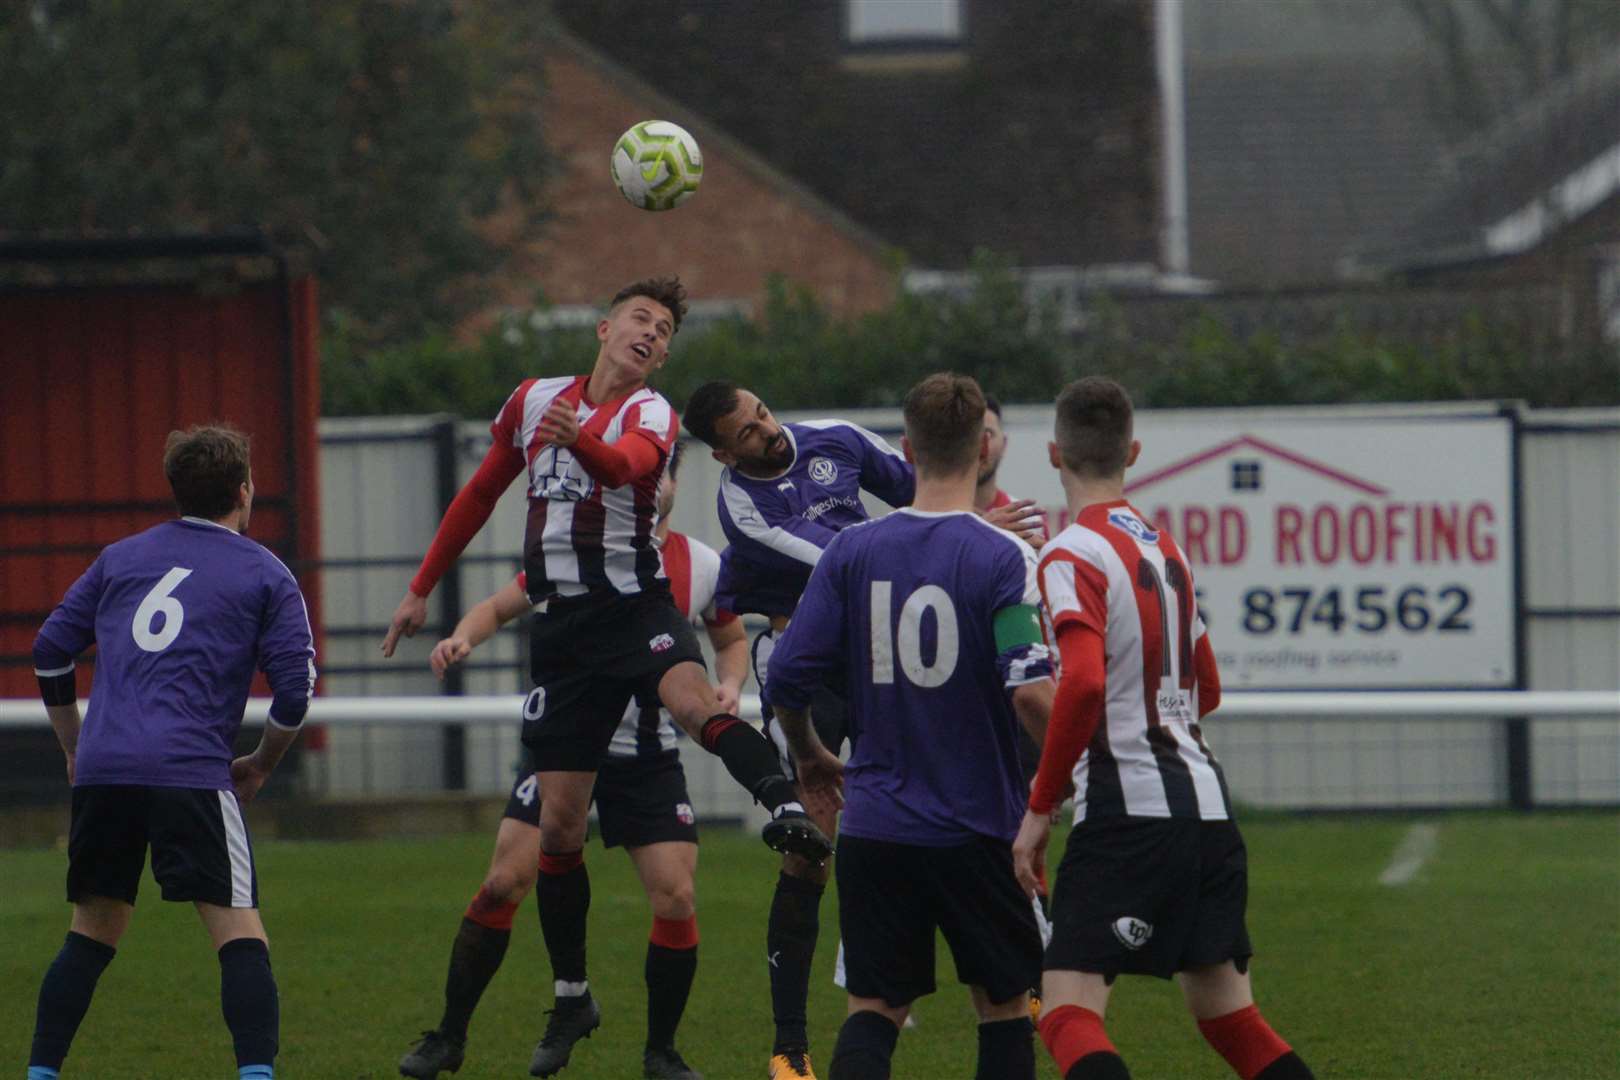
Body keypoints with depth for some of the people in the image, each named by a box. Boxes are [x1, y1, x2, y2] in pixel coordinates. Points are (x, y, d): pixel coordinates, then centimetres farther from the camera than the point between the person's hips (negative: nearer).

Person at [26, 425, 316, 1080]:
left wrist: (75, 749, 28)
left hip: (102, 770, 4)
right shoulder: (266, 576, 8)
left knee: (92, 933, 16)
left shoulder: (120, 558, 20)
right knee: (239, 932, -4)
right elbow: (294, 689, 2)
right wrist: (261, 766, 17)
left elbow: (50, 652, 19)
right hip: (191, 773, -4)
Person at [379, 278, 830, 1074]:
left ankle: (787, 812, -53)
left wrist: (580, 440, -50)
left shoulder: (648, 414, -3)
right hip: (561, 624, 3)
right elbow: (480, 494, 24)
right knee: (557, 825, 1)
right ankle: (571, 999, 13)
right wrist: (421, 590, 26)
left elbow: (629, 464, -28)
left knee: (694, 701, -39)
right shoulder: (534, 400, 11)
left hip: (637, 610, -3)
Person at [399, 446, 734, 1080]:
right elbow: (500, 606, 3)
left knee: (676, 900, -9)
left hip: (652, 760, 1)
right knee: (505, 881, -10)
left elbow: (731, 640, 17)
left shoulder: (704, 566, 1)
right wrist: (462, 638, -18)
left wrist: (730, 685, -5)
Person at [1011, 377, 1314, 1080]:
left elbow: (1082, 684, -22)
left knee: (1068, 1014, -11)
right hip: (1209, 807, 8)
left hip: (1129, 809, -8)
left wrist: (1040, 808, -14)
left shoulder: (1072, 555, -7)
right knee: (1229, 1017, 14)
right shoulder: (1166, 549, 17)